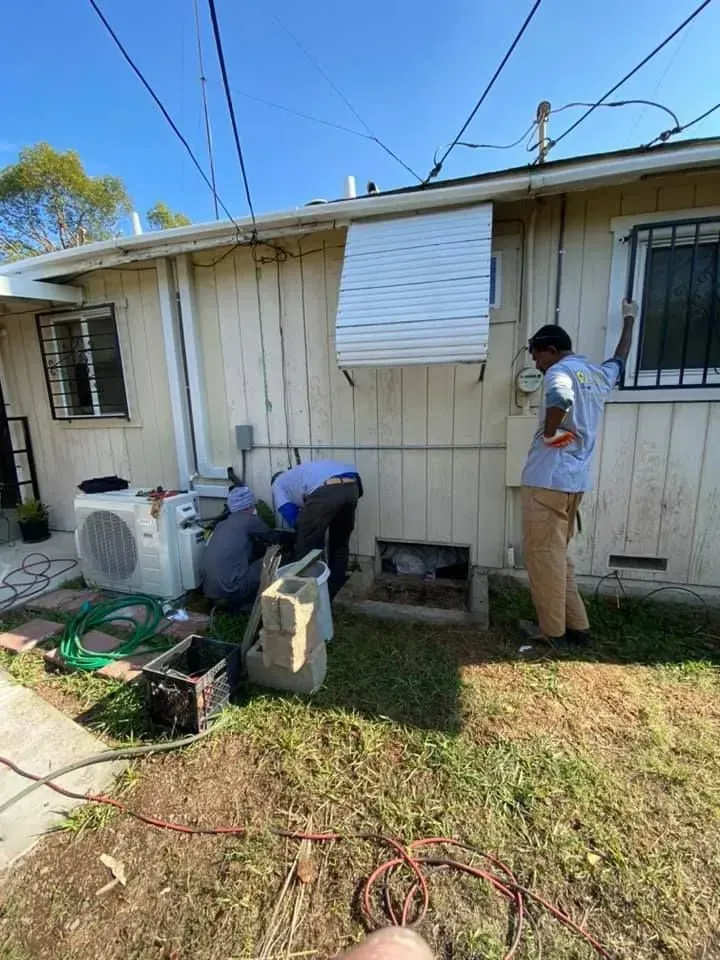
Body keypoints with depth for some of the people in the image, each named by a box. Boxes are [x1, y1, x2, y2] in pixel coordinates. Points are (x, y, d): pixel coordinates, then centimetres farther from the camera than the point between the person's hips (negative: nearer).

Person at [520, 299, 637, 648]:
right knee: (557, 554, 18)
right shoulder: (599, 375, 15)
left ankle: (553, 631, 14)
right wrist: (628, 320, 53)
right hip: (575, 480, 9)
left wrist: (548, 433, -18)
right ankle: (577, 626, 24)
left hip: (548, 480, -9)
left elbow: (561, 398, -35)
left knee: (543, 554, 2)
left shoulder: (560, 372, -10)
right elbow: (620, 360, 39)